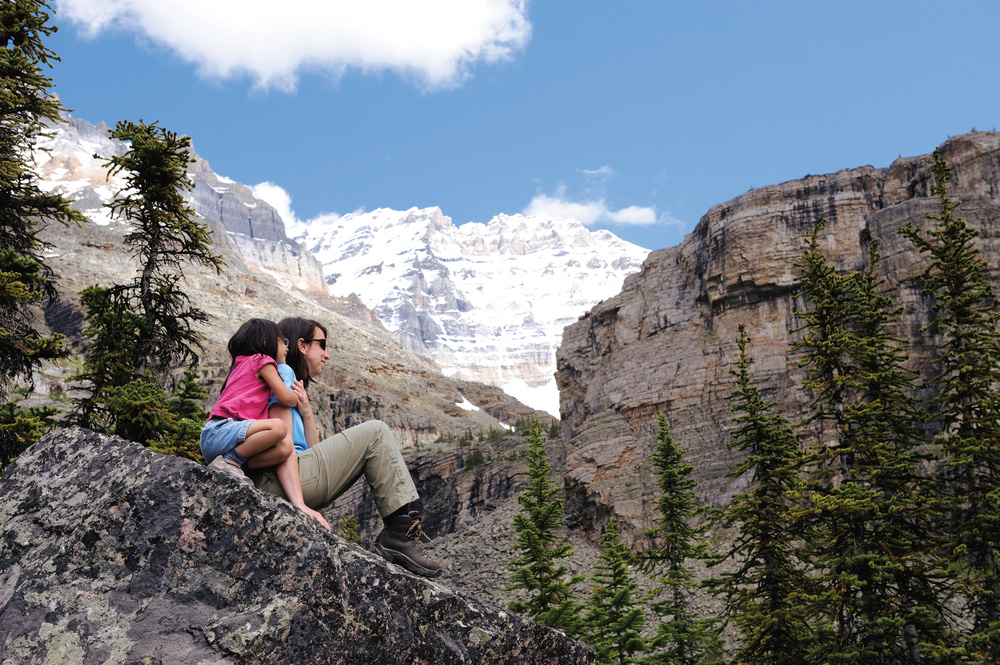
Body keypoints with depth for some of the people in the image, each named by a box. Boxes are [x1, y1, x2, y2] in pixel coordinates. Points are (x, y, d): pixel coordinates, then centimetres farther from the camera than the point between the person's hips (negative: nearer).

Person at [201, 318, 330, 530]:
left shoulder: (242, 365, 33)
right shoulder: (262, 360, 6)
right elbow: (286, 397, -2)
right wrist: (299, 398, 20)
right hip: (219, 431, -9)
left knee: (285, 448, -11)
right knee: (278, 427, -32)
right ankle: (228, 461, -18)